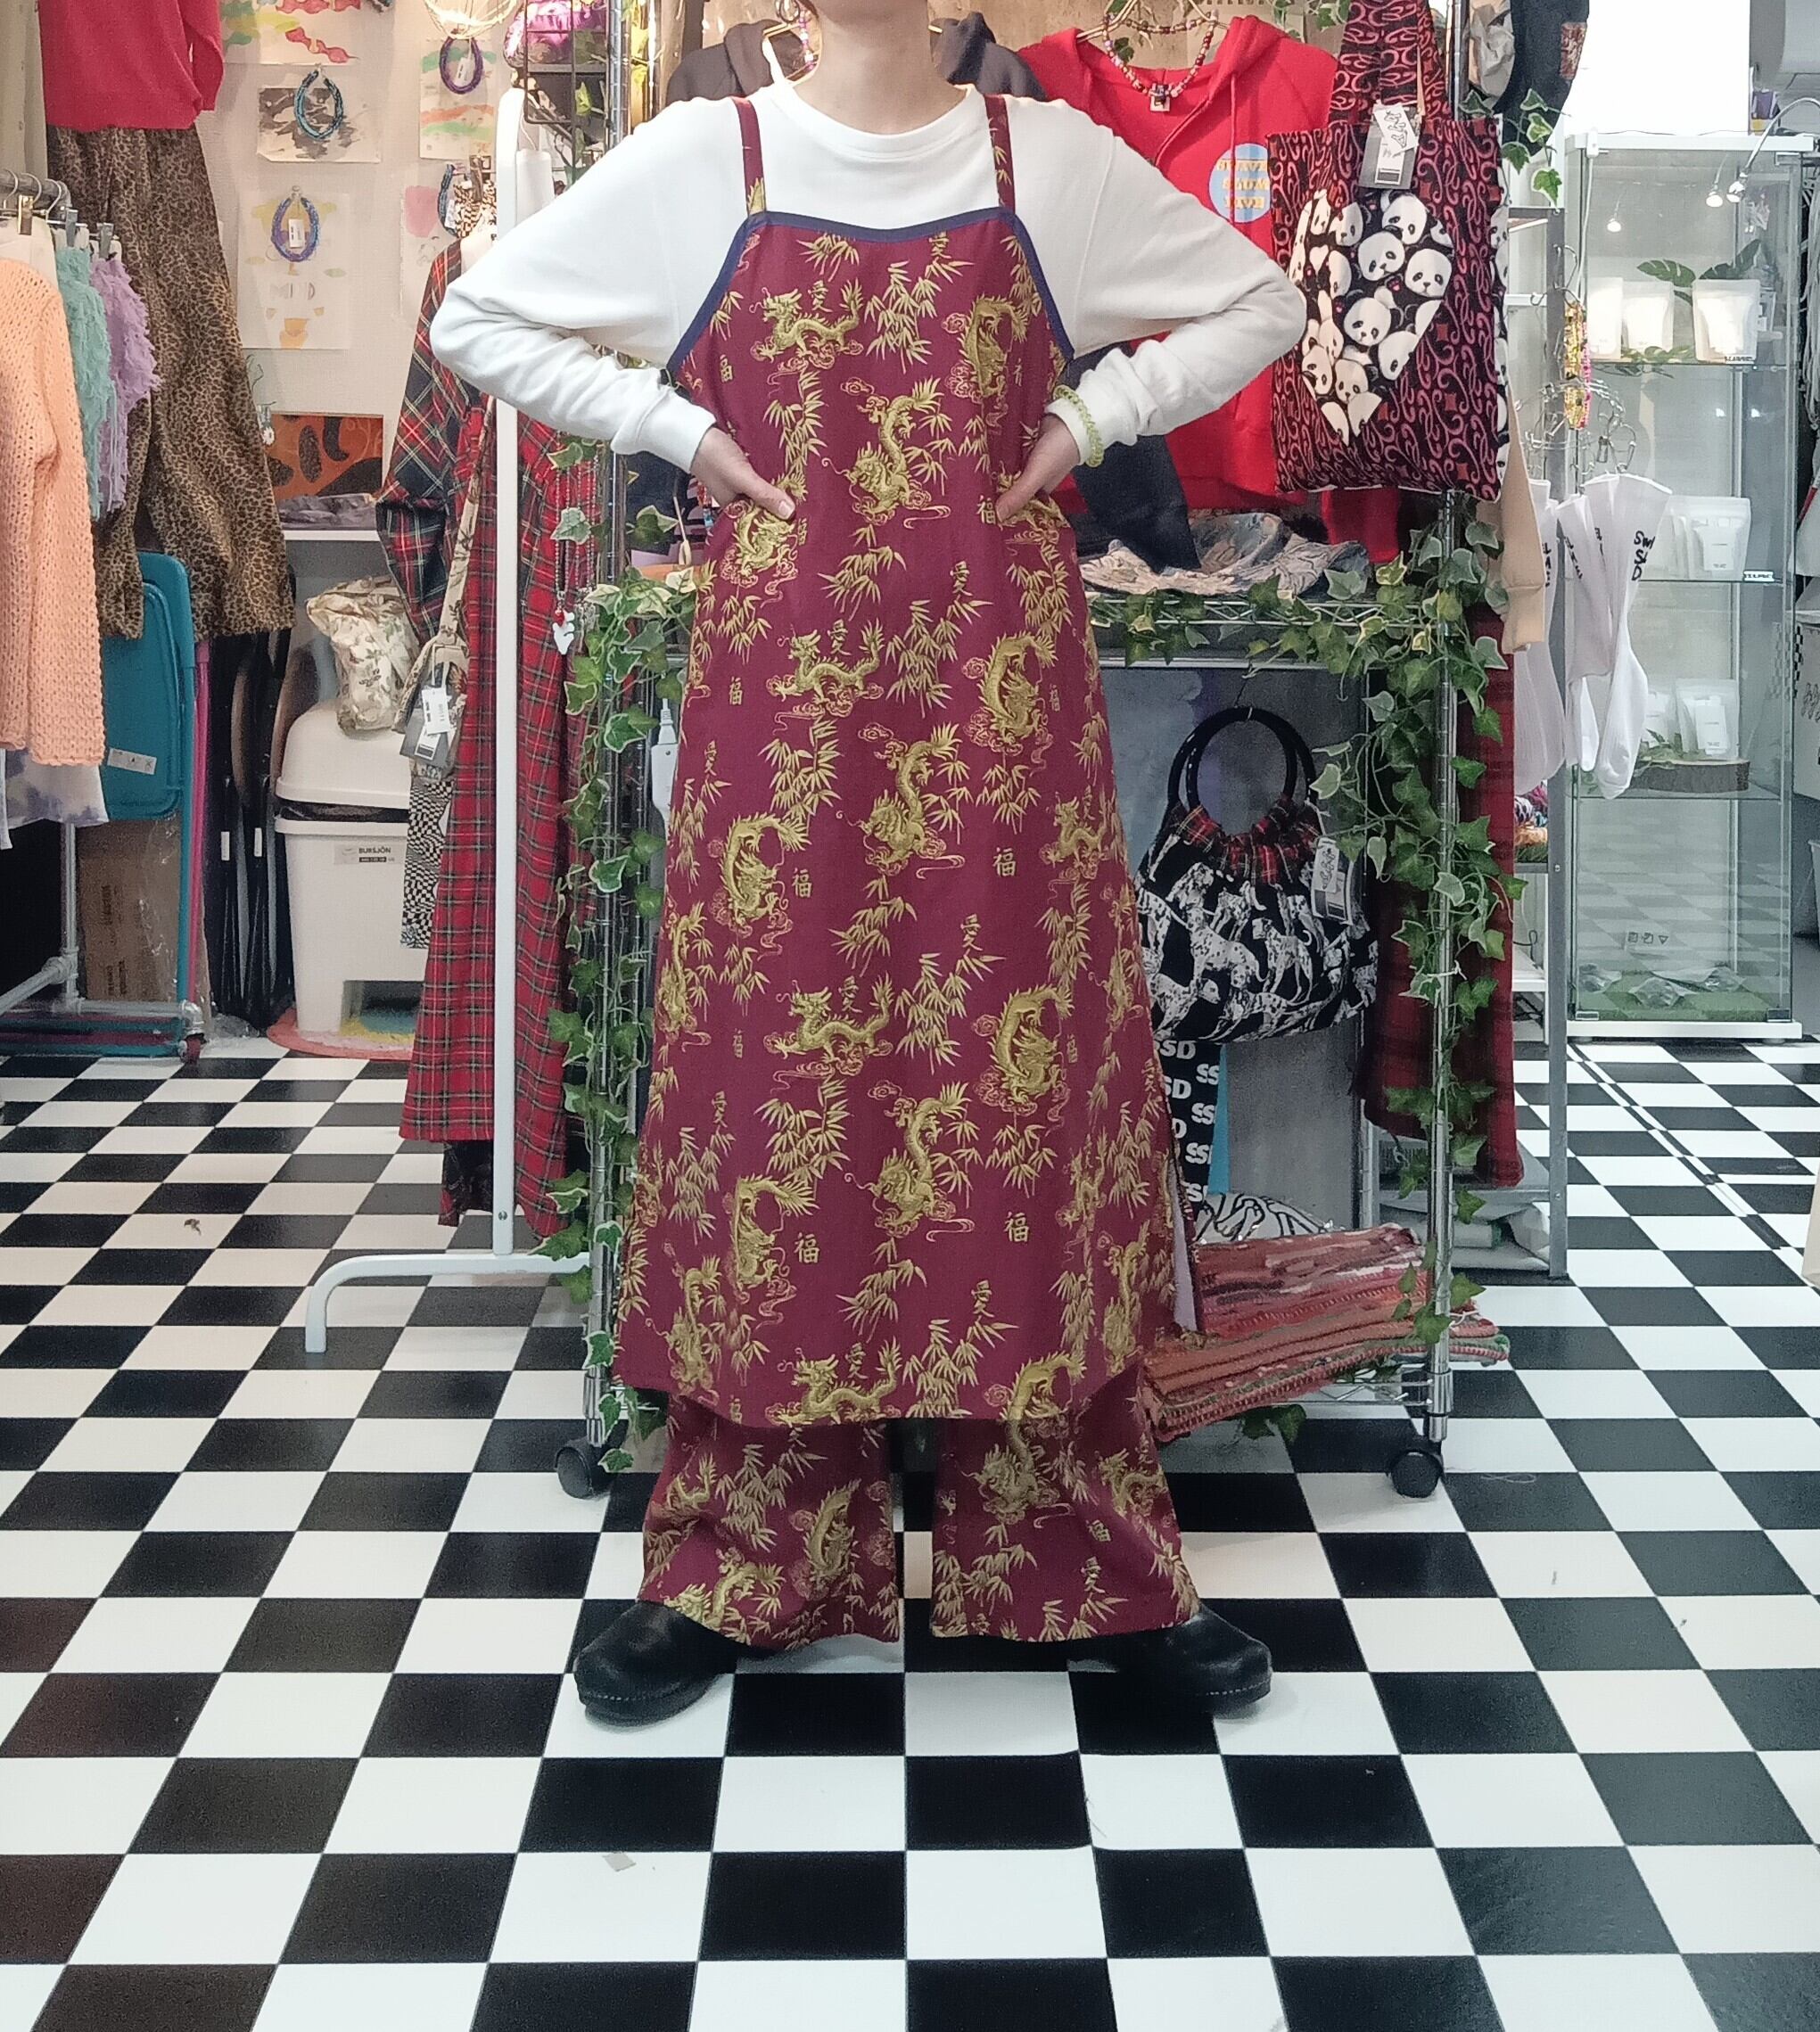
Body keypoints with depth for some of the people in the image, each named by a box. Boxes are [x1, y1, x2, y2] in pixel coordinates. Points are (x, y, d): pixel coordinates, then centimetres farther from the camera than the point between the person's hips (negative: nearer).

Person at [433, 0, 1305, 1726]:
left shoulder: (1051, 160, 6)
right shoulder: (703, 160, 4)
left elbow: (1254, 303, 16)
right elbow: (480, 320, 10)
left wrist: (1087, 423, 3)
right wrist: (680, 431, 0)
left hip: (999, 691, 1)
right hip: (782, 686, 0)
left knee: (1032, 1068, 2)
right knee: (774, 1069, 2)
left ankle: (1084, 1566, 15)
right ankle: (737, 1569, 15)